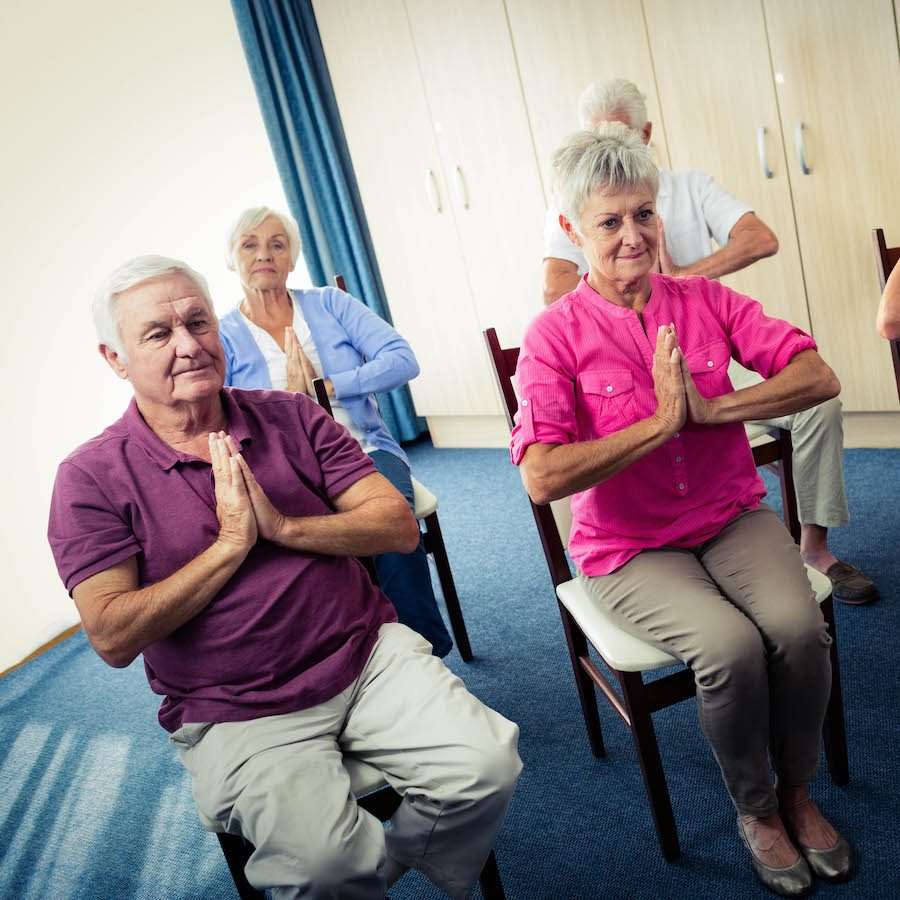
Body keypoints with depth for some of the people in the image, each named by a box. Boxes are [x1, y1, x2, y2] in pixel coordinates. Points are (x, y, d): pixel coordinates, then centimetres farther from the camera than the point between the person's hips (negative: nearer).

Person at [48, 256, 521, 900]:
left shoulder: (293, 418, 5)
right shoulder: (92, 478, -3)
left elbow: (400, 526, -1)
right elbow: (114, 638, -12)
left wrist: (283, 526, -14)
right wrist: (231, 544, -13)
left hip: (371, 655, 3)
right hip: (236, 714, -2)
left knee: (487, 763, -15)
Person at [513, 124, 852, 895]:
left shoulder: (707, 300, 2)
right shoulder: (556, 334, -9)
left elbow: (819, 377, -6)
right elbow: (544, 478, -21)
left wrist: (708, 409, -18)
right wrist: (661, 422, -19)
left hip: (733, 515, 3)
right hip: (630, 548, -3)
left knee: (798, 627, -23)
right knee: (731, 646, -26)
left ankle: (799, 793, 8)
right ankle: (756, 809, 6)